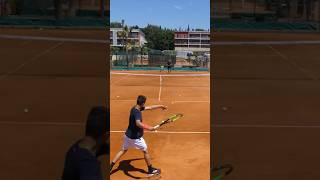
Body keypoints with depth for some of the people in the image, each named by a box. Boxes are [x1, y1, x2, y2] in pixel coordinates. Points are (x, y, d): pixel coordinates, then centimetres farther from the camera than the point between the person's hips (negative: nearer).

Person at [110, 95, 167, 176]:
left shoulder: (135, 108, 1)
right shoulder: (137, 112, -27)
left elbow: (149, 107, 10)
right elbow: (138, 123, -47)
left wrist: (160, 106, 14)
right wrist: (148, 128, -49)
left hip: (128, 135, 8)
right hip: (135, 137, -8)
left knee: (123, 150, 23)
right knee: (146, 151, 12)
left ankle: (110, 166, 23)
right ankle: (151, 170, 26)